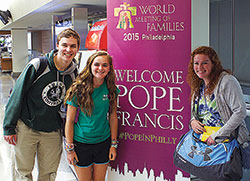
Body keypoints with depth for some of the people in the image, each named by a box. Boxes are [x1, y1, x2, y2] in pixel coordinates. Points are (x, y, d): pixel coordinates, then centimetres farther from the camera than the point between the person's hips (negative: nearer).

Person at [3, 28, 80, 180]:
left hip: (53, 132, 3)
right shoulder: (37, 66, -15)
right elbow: (17, 95, -10)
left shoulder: (74, 74, -3)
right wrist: (9, 127, -8)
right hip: (26, 128, -3)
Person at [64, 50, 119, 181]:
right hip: (81, 143, -3)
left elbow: (113, 117, 3)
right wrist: (69, 149, -8)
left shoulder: (111, 89, -3)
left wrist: (114, 144, 4)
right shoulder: (78, 89, -13)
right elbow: (69, 120, -9)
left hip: (104, 142, 3)